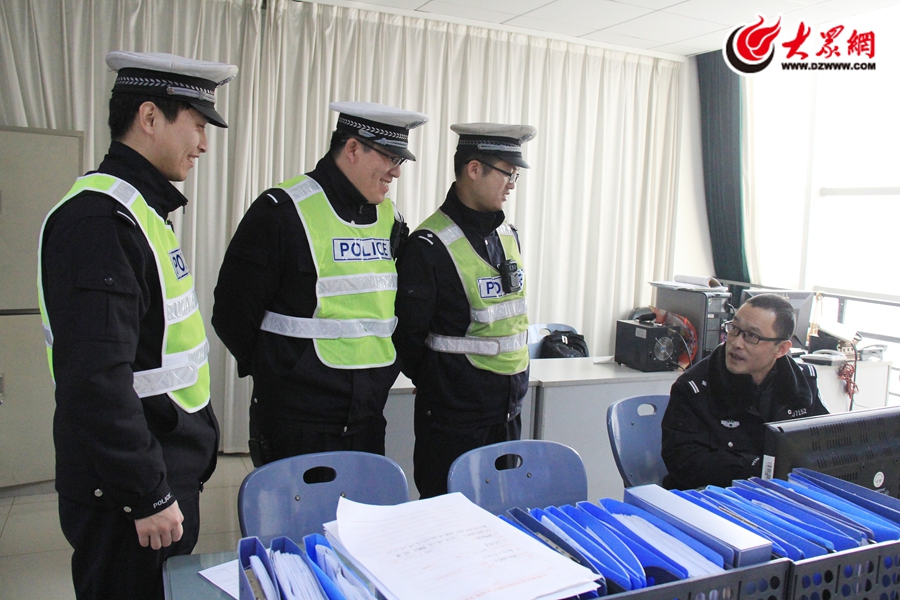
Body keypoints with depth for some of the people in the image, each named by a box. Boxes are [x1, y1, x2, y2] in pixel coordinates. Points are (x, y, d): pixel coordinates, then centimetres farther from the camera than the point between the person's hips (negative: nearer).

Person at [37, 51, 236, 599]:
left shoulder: (143, 211, 12)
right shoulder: (99, 216, -21)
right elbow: (94, 378, -27)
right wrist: (149, 495, -21)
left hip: (171, 471, 10)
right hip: (128, 499, -9)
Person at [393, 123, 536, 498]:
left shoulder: (508, 235, 9)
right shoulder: (430, 245, -16)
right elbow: (409, 333, -11)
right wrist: (433, 382, 2)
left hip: (508, 408, 7)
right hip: (455, 412, -7)